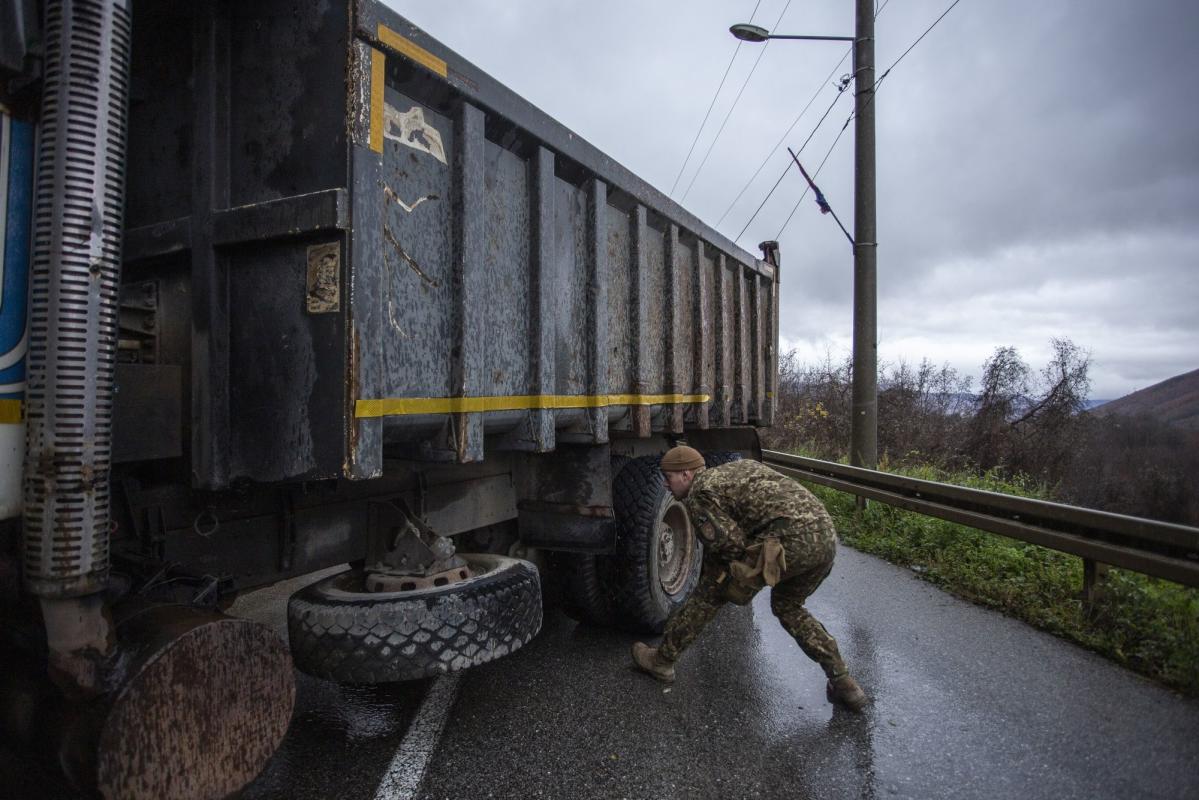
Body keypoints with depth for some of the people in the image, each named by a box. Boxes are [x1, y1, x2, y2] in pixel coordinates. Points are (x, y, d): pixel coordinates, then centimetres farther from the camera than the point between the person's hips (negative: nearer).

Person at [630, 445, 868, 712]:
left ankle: (662, 660, 21)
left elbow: (730, 544, -6)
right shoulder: (739, 467, 28)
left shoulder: (698, 494, 3)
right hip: (826, 536, 8)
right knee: (787, 607, 30)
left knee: (711, 591, 9)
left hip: (789, 540, -8)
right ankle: (843, 683, 25)